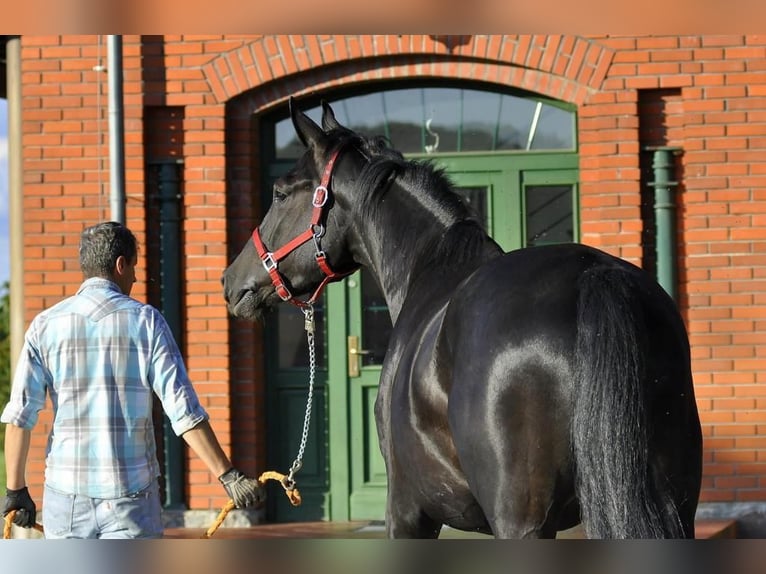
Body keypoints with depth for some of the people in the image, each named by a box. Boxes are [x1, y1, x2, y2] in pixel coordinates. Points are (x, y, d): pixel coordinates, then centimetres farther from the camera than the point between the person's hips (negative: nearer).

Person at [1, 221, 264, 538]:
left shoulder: (45, 325, 3)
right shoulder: (146, 321, -2)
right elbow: (184, 411, -8)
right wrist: (228, 476, -6)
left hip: (66, 498, 2)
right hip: (132, 494, -2)